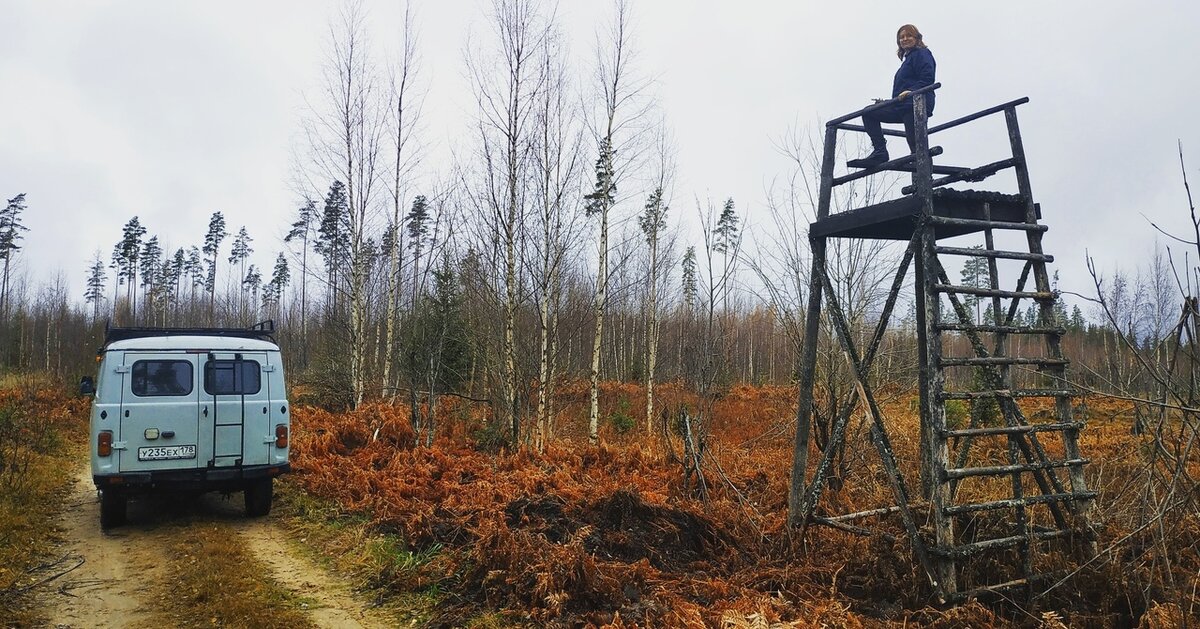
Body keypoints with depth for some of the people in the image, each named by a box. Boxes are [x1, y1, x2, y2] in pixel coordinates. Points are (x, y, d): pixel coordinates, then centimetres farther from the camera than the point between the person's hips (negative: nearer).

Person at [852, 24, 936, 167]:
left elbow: (928, 78, -13)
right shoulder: (908, 58, 30)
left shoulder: (922, 54, 1)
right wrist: (891, 102, 21)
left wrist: (912, 91, -27)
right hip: (903, 107, 10)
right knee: (869, 113, 4)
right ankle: (880, 152, -6)